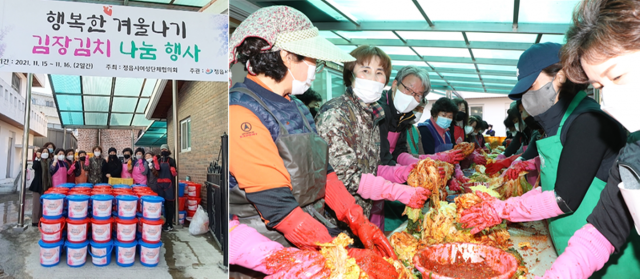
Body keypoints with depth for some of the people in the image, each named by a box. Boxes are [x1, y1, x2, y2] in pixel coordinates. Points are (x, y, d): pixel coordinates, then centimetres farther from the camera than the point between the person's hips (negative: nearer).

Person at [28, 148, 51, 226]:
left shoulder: (49, 161, 9)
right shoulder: (37, 161, -1)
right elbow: (34, 167, -23)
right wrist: (38, 158, -24)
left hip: (46, 185, 4)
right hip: (38, 185, -4)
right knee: (37, 203, 0)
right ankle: (35, 221, 6)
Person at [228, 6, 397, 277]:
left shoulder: (295, 107, 12)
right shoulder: (241, 113, -16)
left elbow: (323, 171, 9)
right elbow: (276, 205, -21)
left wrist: (359, 223, -3)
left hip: (312, 231, 7)